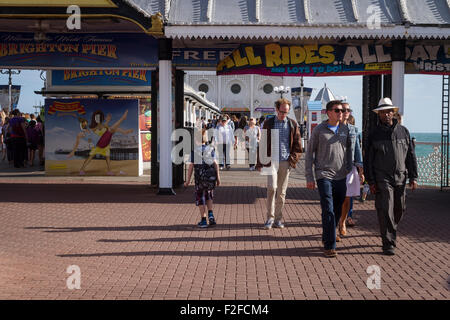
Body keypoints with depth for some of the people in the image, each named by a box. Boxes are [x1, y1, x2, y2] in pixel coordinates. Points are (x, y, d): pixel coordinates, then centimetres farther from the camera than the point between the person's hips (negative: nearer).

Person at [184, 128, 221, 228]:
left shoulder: (194, 151, -6)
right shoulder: (211, 149, 1)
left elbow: (191, 166, -7)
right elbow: (215, 163, -2)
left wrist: (188, 180, -2)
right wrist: (218, 177, 2)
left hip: (200, 178, -3)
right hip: (211, 176, 3)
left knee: (200, 199, 8)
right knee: (209, 197, 23)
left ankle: (203, 220, 6)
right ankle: (211, 215, 5)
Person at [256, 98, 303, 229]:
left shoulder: (293, 124, 8)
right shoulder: (268, 123, 4)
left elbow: (297, 144, 12)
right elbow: (263, 143, 6)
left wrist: (294, 158, -1)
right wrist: (260, 163, 2)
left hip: (286, 161, 2)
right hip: (272, 160, -2)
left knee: (282, 191, 6)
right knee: (272, 187, -15)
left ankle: (278, 218, 15)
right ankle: (270, 217, -4)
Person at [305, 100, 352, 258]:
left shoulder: (345, 130, 9)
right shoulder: (319, 130, -3)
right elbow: (309, 153, 0)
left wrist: (349, 168, 13)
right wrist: (309, 177, -4)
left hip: (341, 177, 5)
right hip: (324, 176, -5)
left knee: (337, 210, 12)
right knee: (328, 211, -10)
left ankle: (327, 235, 33)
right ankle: (329, 245, -6)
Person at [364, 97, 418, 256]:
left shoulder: (403, 131, 7)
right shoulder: (374, 134, 1)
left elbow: (411, 155, 9)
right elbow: (368, 160, 1)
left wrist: (413, 177, 4)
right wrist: (371, 182, -5)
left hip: (400, 178, 3)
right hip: (382, 179, -3)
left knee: (399, 210, 11)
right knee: (385, 210, -8)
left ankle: (390, 232, 36)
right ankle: (388, 244, -4)